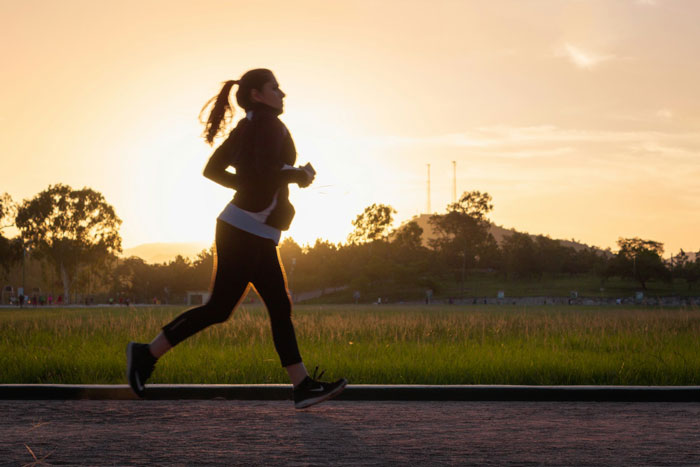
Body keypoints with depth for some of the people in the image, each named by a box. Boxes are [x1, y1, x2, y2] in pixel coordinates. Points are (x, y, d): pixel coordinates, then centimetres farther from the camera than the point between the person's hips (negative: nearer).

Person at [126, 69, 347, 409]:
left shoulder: (245, 127, 16)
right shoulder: (268, 123, -10)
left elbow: (212, 170, 19)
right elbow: (268, 170, -25)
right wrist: (300, 175, -8)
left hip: (257, 236, 10)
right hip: (245, 231, -10)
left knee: (280, 308, 5)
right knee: (219, 308, -6)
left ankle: (303, 387, 3)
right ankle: (147, 354, 1)